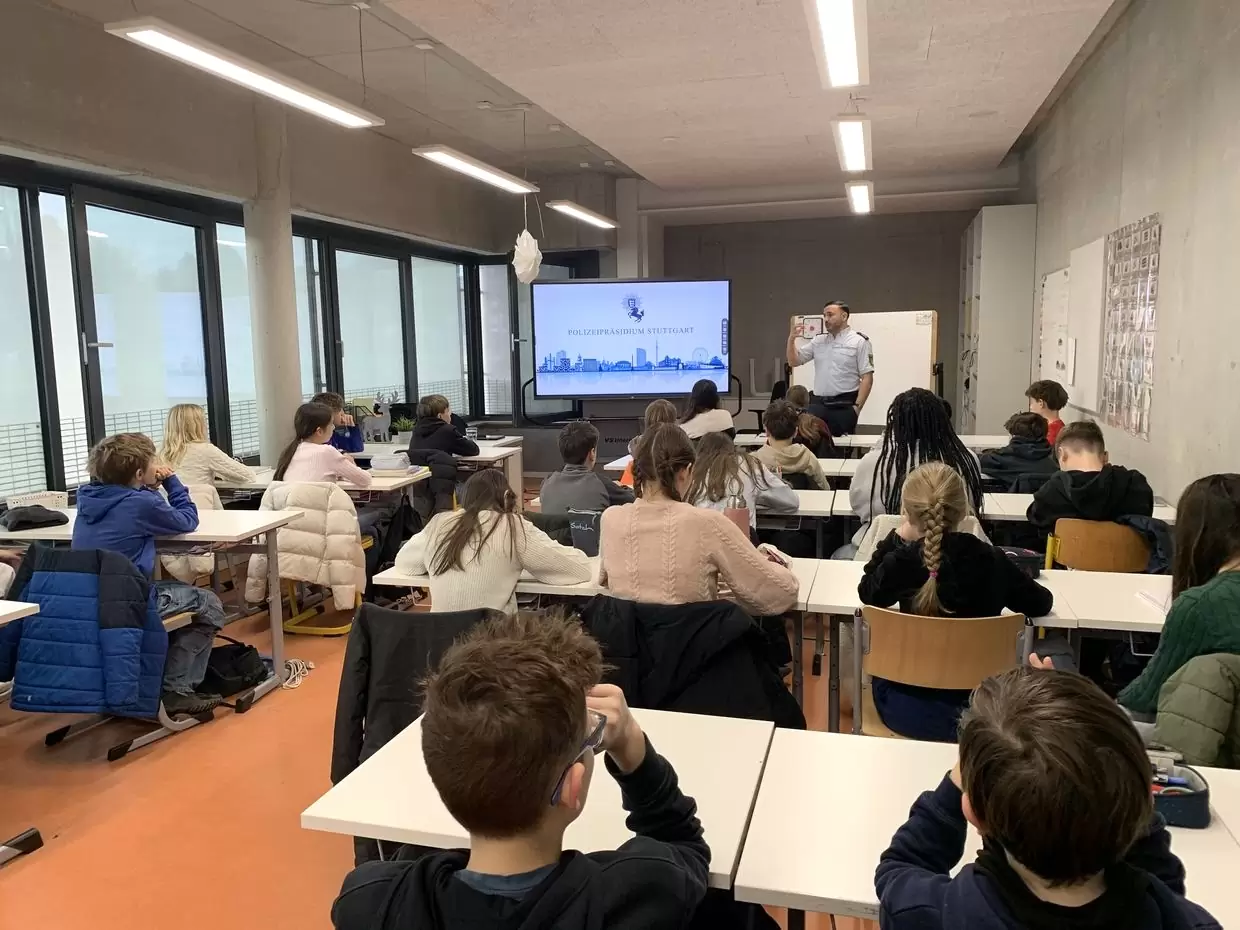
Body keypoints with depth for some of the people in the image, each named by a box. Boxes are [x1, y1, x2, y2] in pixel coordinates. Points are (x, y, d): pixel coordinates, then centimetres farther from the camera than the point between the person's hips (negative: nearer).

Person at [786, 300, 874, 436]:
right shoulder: (818, 341, 13)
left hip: (843, 406, -5)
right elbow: (793, 362, 13)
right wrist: (791, 338, -3)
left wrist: (856, 407, -14)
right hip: (818, 404, 5)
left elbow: (867, 377, -6)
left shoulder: (859, 341, -1)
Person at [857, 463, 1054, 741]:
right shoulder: (993, 560, -13)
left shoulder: (902, 562, -19)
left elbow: (867, 592, 2)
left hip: (909, 708, -2)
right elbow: (1042, 603, 4)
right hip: (977, 706, 2)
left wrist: (895, 539, 1)